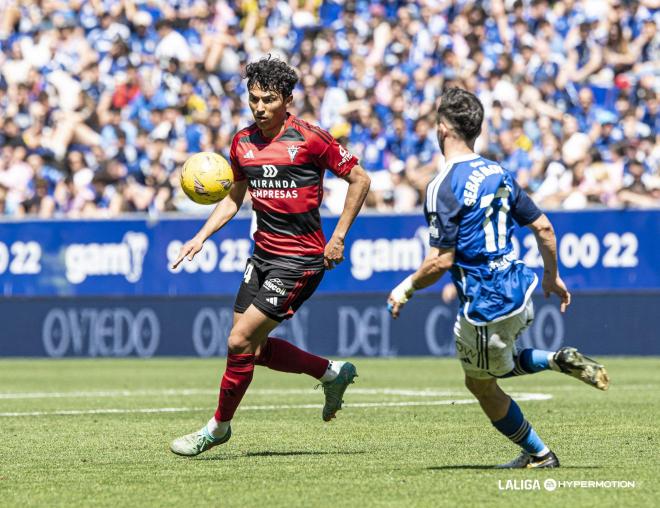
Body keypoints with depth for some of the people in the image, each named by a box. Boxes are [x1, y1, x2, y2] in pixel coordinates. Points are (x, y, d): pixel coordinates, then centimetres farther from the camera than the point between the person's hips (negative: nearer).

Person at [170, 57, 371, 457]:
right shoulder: (243, 142, 6)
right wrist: (201, 237, 8)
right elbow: (235, 197, 20)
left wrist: (339, 237, -8)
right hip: (264, 254, 8)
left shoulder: (310, 139, -13)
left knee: (240, 341, -11)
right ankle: (333, 372, 30)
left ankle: (219, 426, 7)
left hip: (301, 258, -8)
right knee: (253, 347, 9)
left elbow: (359, 179, -5)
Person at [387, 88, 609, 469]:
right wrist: (552, 276, 24)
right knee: (495, 365, 29)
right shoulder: (498, 173, 6)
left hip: (486, 305, -8)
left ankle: (539, 455, 19)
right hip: (520, 293, 8)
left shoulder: (444, 187, -18)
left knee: (481, 384, 14)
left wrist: (406, 290, -4)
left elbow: (442, 260, -20)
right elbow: (543, 227, 9)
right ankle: (559, 361, 7)